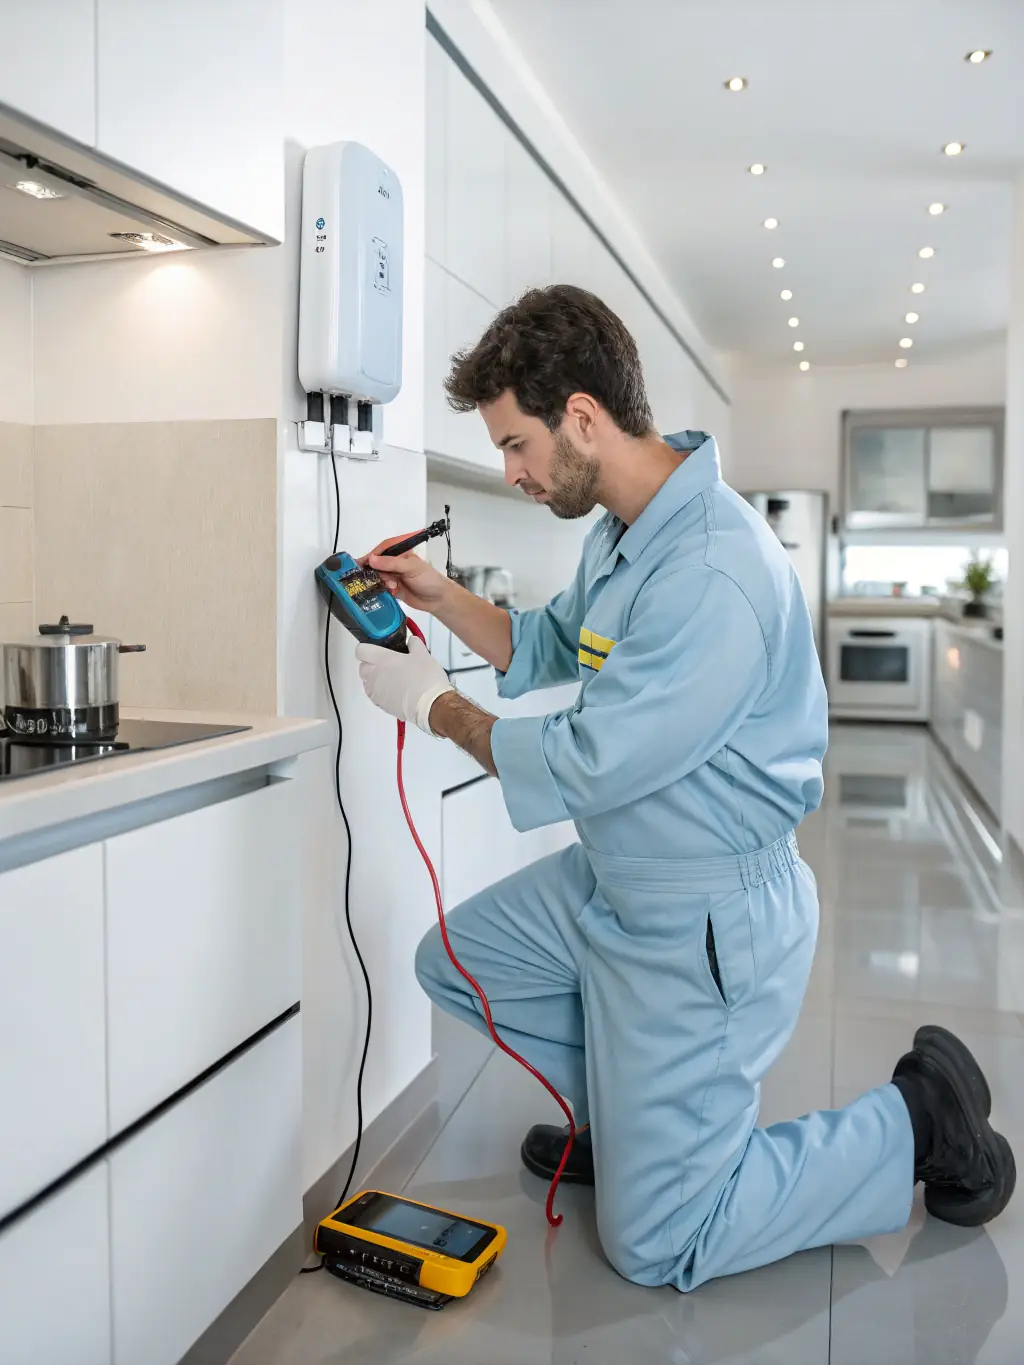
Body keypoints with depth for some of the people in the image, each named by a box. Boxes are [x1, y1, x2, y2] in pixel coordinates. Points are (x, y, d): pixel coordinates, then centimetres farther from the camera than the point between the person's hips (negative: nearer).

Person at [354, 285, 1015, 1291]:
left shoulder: (712, 576, -31)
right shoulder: (625, 530, 1)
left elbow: (587, 769, -27)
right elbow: (551, 648, 16)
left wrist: (436, 705, -13)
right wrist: (444, 599, 1)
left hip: (705, 924, -9)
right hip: (609, 879, 9)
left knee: (654, 1248, 3)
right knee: (454, 961, 18)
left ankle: (921, 1121, 16)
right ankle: (630, 1116, 30)